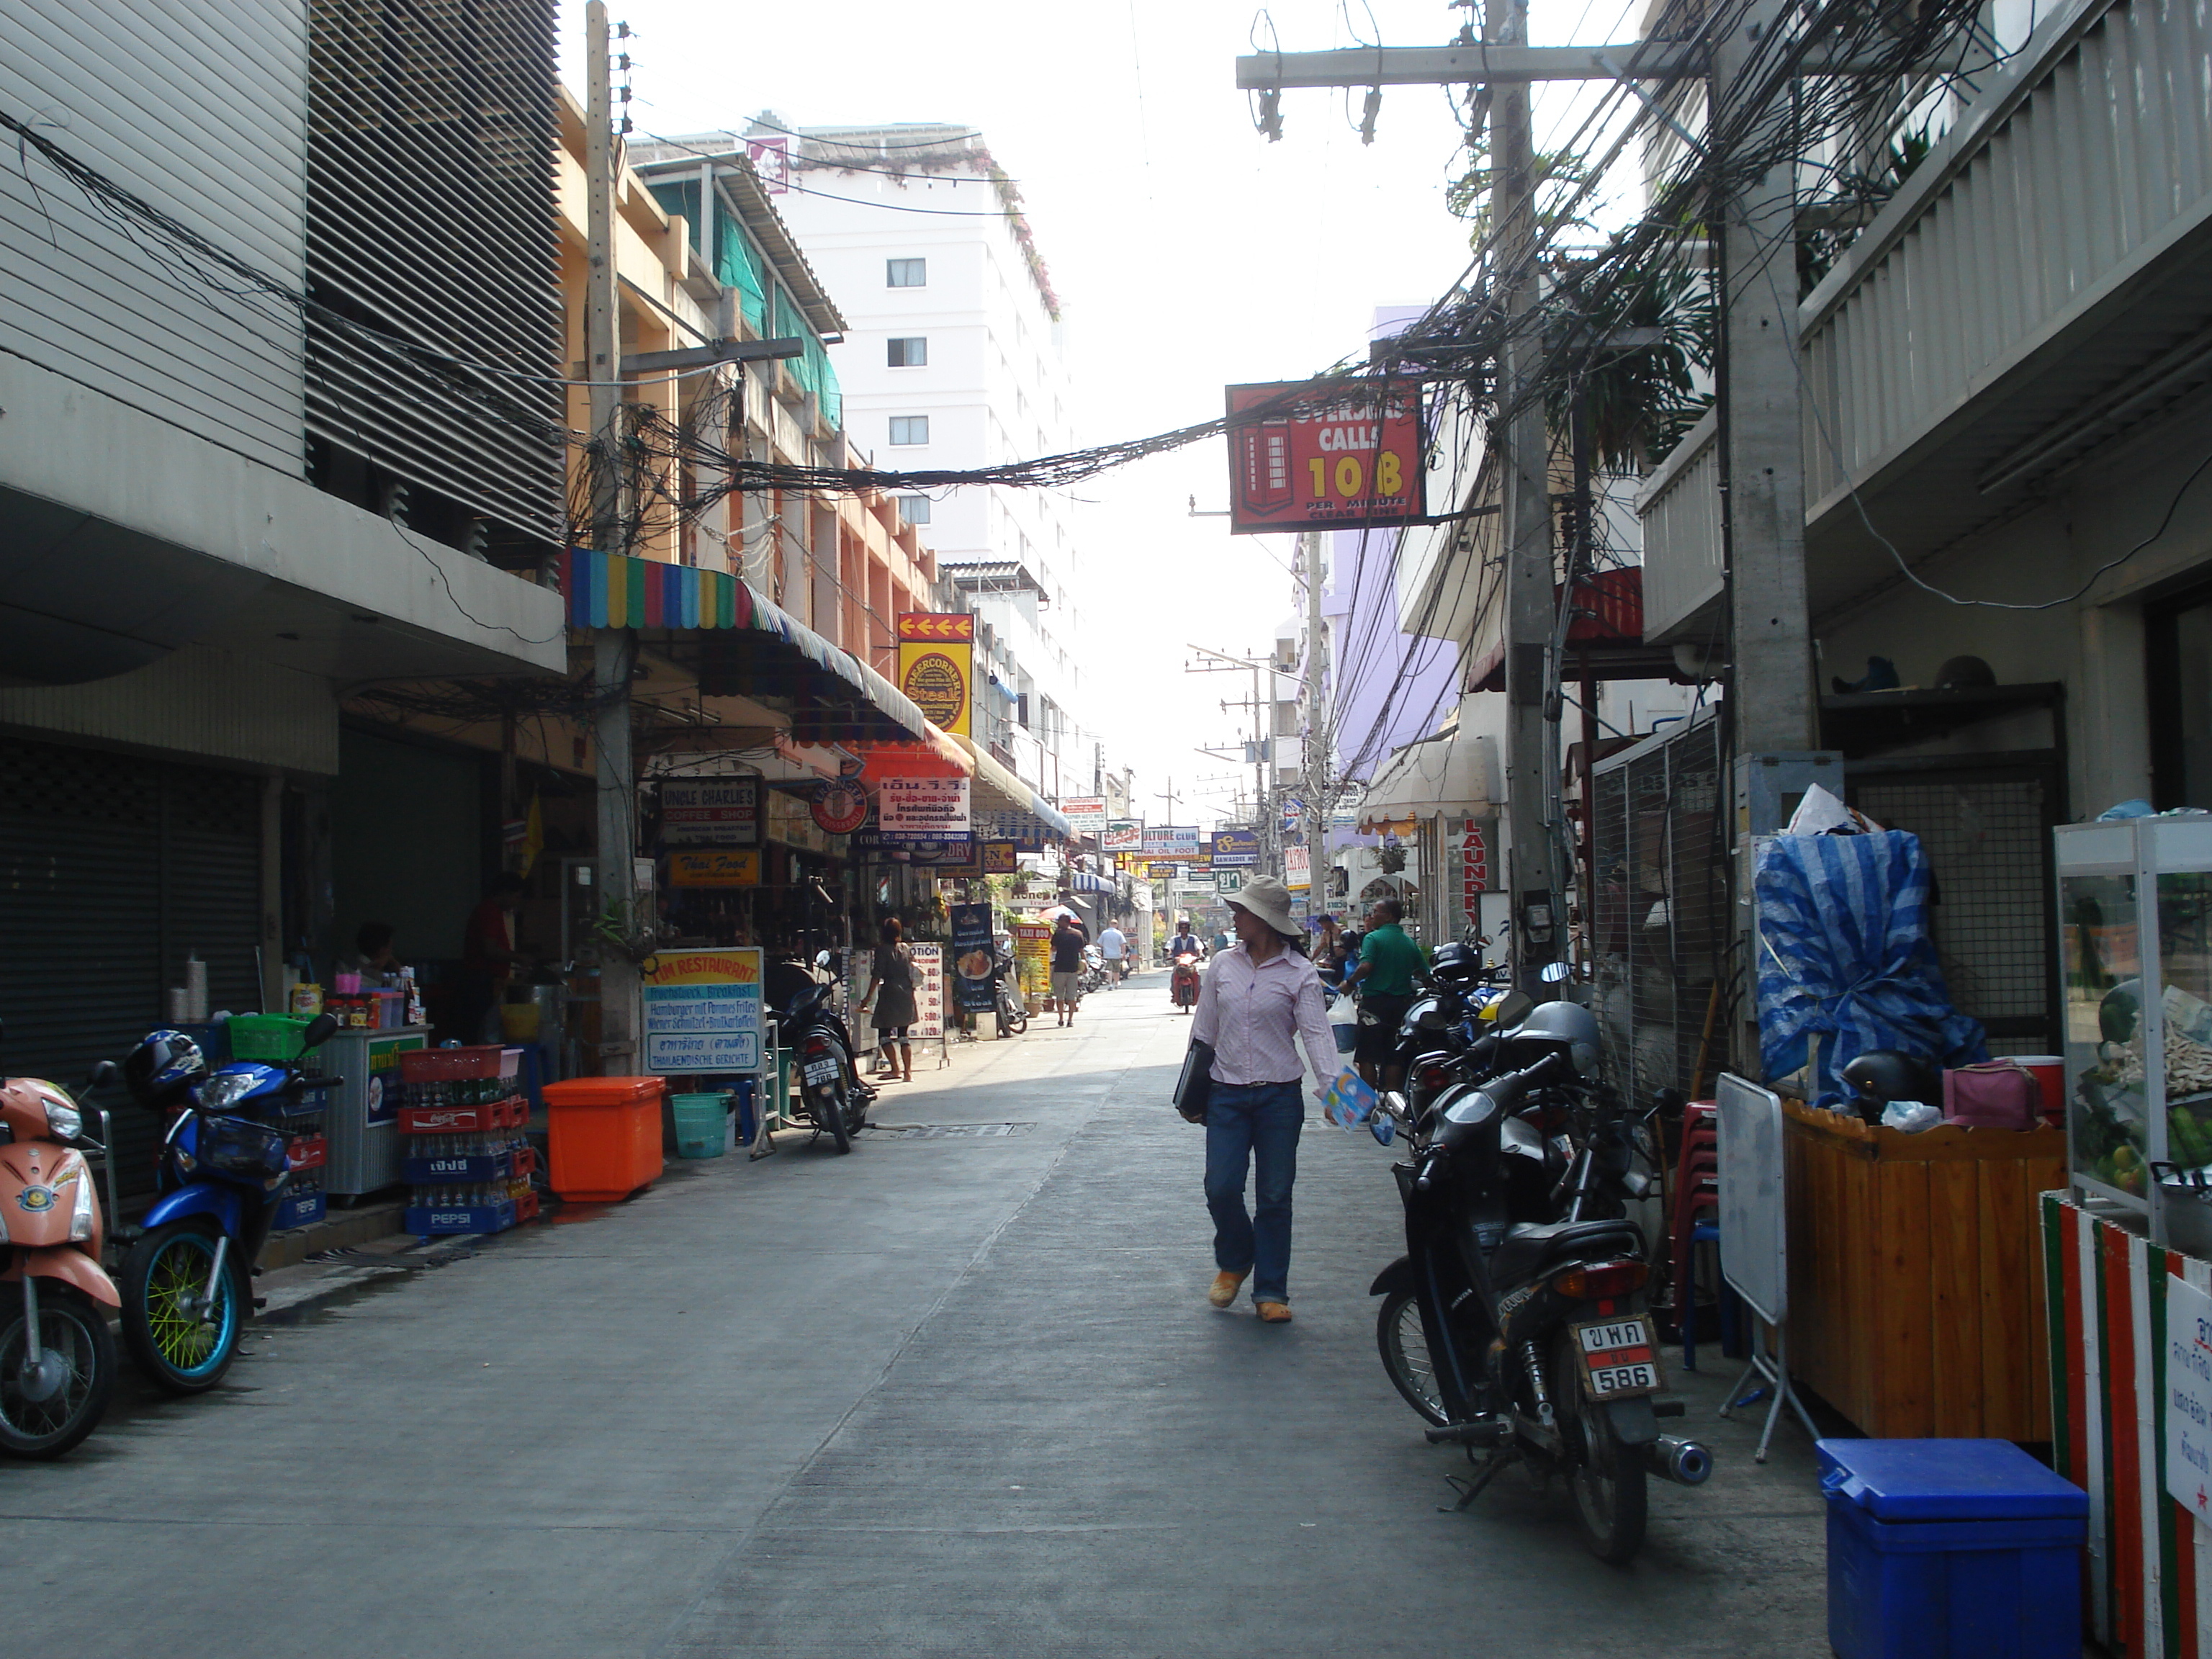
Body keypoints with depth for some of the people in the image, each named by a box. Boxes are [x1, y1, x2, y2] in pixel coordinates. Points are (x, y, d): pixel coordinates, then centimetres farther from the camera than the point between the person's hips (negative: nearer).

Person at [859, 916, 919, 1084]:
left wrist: (868, 996, -7)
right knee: (903, 1035, 9)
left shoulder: (883, 949, -5)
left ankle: (896, 1069, -10)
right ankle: (908, 1072, 4)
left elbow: (877, 975, -9)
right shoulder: (905, 948, 10)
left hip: (890, 995, -6)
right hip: (907, 995, 6)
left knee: (884, 1034, 0)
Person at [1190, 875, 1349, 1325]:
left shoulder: (1300, 973, -4)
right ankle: (1234, 1262, 25)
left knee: (1275, 1197, 4)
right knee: (1221, 1188, -4)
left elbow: (1316, 1033, -13)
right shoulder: (1223, 965, 5)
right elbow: (1203, 1032, 11)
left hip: (1279, 1097, -2)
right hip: (1227, 1096, 2)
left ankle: (1270, 1291, 16)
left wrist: (1334, 1084, -28)